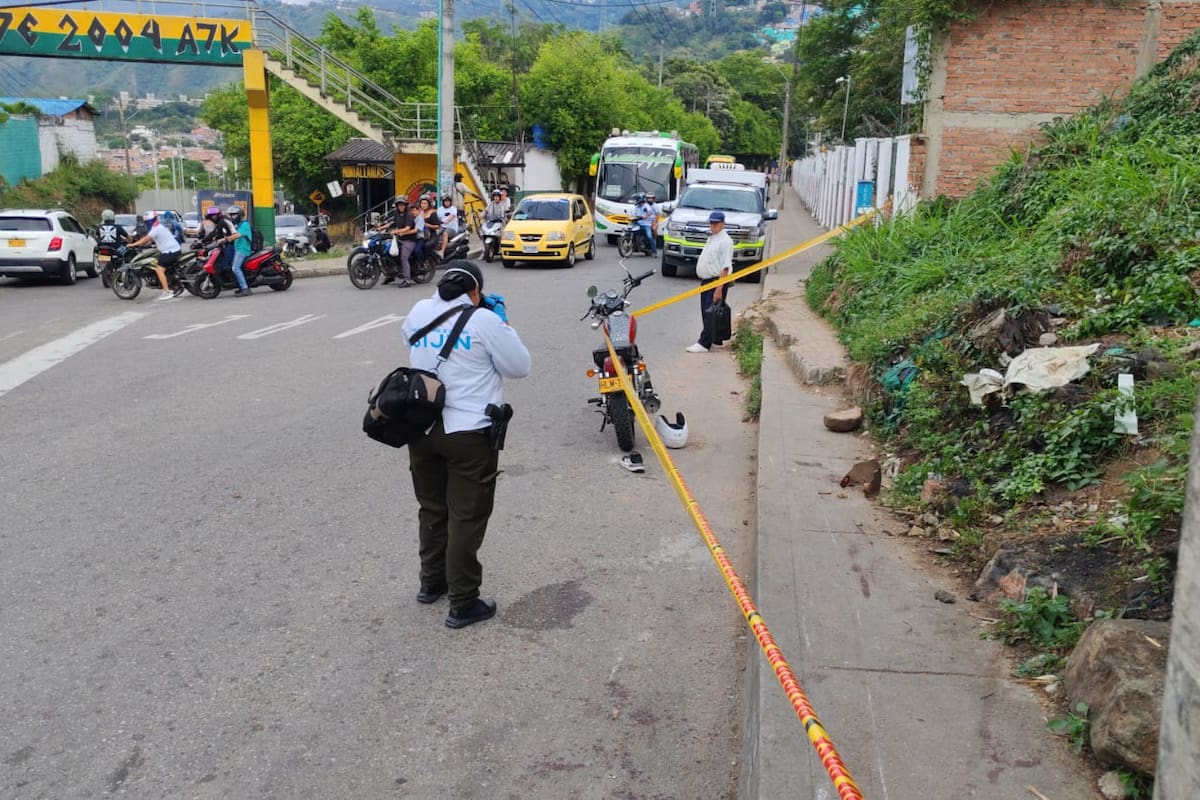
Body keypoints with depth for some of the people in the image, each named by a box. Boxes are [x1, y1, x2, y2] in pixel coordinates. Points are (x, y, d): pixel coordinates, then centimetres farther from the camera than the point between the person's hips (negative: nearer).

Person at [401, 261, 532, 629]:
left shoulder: (418, 313, 6)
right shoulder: (484, 321, -11)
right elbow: (520, 367, -4)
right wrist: (502, 322, 6)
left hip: (422, 428, 6)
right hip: (468, 433, -6)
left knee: (432, 509, 20)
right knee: (466, 517, 2)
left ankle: (431, 582, 35)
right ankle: (463, 603, 7)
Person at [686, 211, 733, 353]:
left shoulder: (725, 241, -13)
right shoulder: (711, 238, 17)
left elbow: (725, 267, -20)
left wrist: (719, 288, -25)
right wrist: (704, 281, 18)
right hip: (706, 281, 10)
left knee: (710, 314, -11)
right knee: (705, 313, 13)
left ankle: (704, 344, -12)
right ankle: (709, 339, 23)